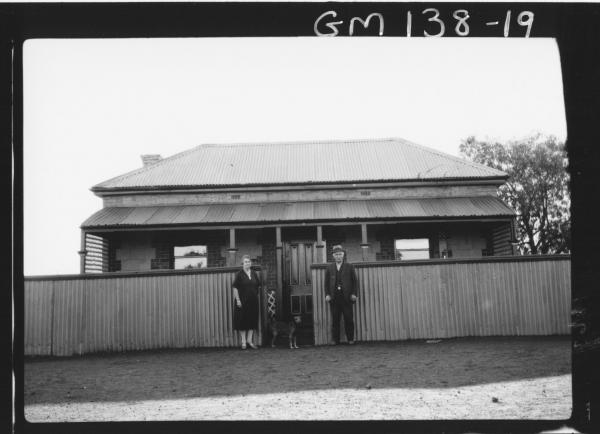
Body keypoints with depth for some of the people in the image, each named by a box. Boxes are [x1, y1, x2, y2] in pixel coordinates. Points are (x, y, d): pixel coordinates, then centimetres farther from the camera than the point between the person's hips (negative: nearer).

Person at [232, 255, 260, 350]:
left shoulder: (254, 273, 7)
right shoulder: (239, 274, -7)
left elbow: (258, 286, 16)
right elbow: (235, 288, -10)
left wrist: (256, 294, 7)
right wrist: (238, 300, -15)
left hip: (253, 301, 5)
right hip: (242, 301, -5)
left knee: (253, 320, 7)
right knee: (242, 321, 1)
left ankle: (249, 340, 17)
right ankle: (243, 341, 9)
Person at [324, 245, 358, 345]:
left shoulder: (349, 267, 8)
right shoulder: (329, 268, 11)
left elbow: (355, 281, 7)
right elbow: (326, 283, 11)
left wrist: (354, 293, -2)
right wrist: (327, 294, 0)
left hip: (346, 297, -1)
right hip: (334, 298, 1)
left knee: (348, 319, 0)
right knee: (335, 319, 1)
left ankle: (350, 339, 8)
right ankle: (335, 339, 8)